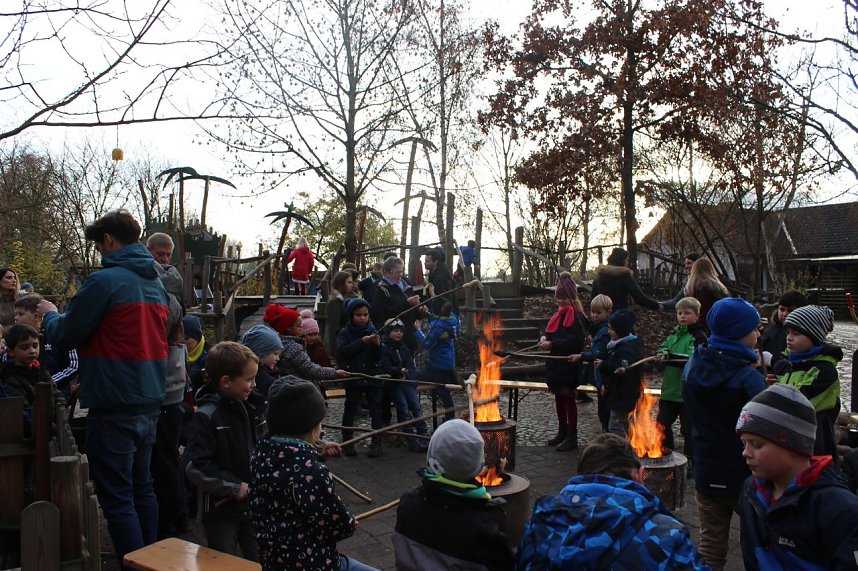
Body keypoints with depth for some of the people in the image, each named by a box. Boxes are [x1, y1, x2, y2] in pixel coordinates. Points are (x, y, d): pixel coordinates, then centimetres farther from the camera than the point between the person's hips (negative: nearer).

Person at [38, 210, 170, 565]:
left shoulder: (105, 280, -14)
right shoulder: (157, 285, 11)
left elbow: (65, 336, -8)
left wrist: (50, 314, 14)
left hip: (114, 408, -8)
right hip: (150, 403, 8)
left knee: (117, 498, 1)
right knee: (142, 487, 20)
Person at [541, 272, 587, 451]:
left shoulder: (577, 316, -16)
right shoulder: (559, 313, 11)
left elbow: (573, 341, -24)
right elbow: (551, 331, 18)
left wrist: (551, 344, -25)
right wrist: (545, 338, -3)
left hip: (569, 364, -9)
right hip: (556, 363, 9)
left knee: (568, 398, 0)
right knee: (559, 398, 16)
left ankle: (572, 437, 9)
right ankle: (562, 432, 29)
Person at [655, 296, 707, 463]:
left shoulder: (699, 336, -10)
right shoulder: (674, 333, 11)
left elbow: (693, 359, -22)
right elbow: (662, 348, 6)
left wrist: (669, 356, -28)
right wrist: (662, 353, -16)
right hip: (670, 389, 7)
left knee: (688, 428, 4)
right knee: (662, 424, 15)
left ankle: (690, 461, 19)